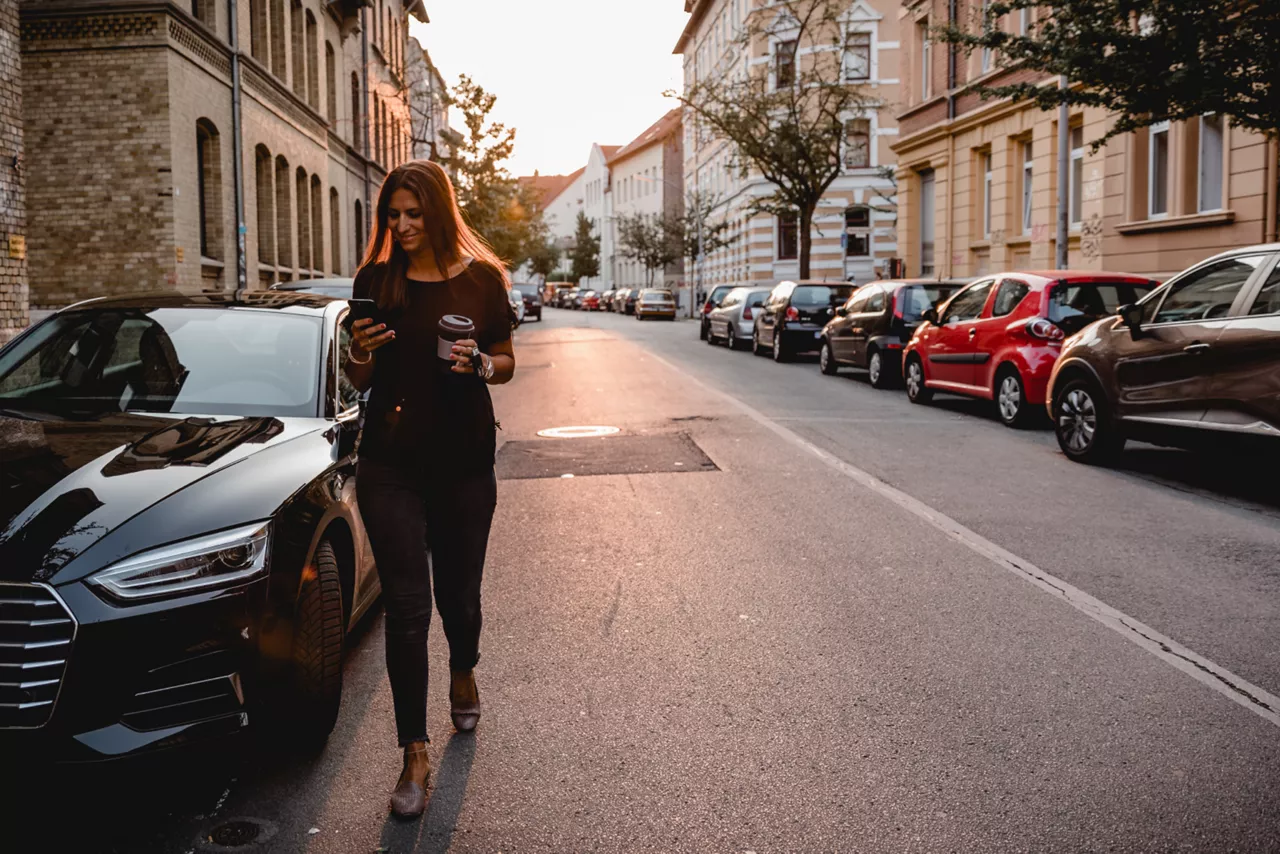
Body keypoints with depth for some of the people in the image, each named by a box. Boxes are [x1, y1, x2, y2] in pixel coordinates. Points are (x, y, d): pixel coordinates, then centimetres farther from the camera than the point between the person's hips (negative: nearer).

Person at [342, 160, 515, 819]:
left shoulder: (481, 278, 1)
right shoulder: (375, 280, 3)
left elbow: (506, 363, 7)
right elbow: (360, 381, 8)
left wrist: (480, 364, -14)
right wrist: (360, 355, -14)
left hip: (464, 462, 0)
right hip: (390, 464, 0)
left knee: (458, 592, 13)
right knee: (407, 607, -2)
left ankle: (463, 672, 47)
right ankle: (415, 752, 8)